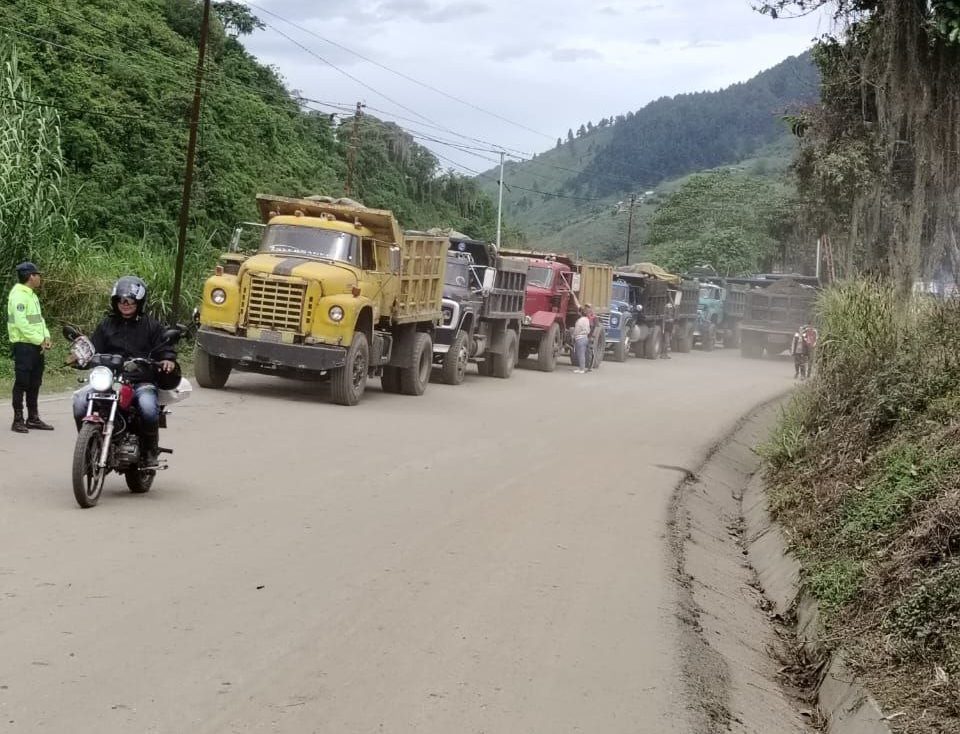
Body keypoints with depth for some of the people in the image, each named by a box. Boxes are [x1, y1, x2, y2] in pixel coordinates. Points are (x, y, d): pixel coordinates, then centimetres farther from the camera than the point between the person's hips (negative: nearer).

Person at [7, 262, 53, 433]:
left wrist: (46, 337, 2)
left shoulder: (32, 295, 16)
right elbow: (21, 323, -21)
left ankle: (33, 418, 21)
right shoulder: (18, 295, -14)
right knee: (22, 383, -5)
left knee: (35, 383, 13)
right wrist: (40, 340, -17)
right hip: (23, 346, -9)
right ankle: (18, 420, -1)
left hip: (36, 346, 9)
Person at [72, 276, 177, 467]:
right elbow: (95, 351, 15)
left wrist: (168, 360, -17)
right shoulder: (106, 324, 19)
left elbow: (164, 348, 5)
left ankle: (150, 451, -9)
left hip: (142, 382, -3)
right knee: (80, 400, -23)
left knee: (148, 407, -35)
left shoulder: (151, 325, 12)